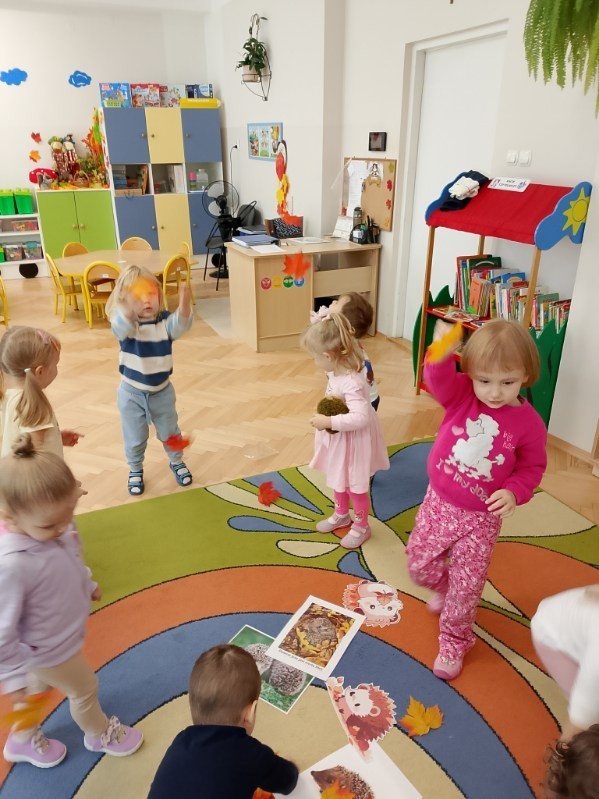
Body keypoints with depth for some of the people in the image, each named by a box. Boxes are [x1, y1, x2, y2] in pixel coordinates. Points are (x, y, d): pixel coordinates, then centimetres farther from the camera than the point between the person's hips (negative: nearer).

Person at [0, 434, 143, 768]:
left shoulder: (49, 526, -20)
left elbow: (72, 560, 3)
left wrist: (89, 585, 18)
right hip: (49, 649, -6)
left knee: (41, 685, 31)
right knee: (85, 689, 20)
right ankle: (100, 734, 51)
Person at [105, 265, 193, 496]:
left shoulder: (165, 321, -13)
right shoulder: (125, 324, -18)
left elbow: (181, 324, -35)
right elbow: (121, 325, -42)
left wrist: (184, 303, -57)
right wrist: (129, 305, -64)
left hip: (162, 391, 2)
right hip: (132, 393, -1)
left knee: (169, 432, 21)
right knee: (135, 438, 15)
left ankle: (177, 462, 48)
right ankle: (135, 470, 42)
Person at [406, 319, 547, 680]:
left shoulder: (529, 423, -15)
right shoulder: (461, 396, -12)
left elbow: (532, 468, -4)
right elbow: (438, 378, -29)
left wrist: (513, 492, -22)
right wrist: (442, 353, -49)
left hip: (481, 519, -2)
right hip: (439, 503, 2)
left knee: (466, 587, 9)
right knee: (420, 565, 16)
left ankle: (454, 642, 36)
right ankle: (443, 588, 53)